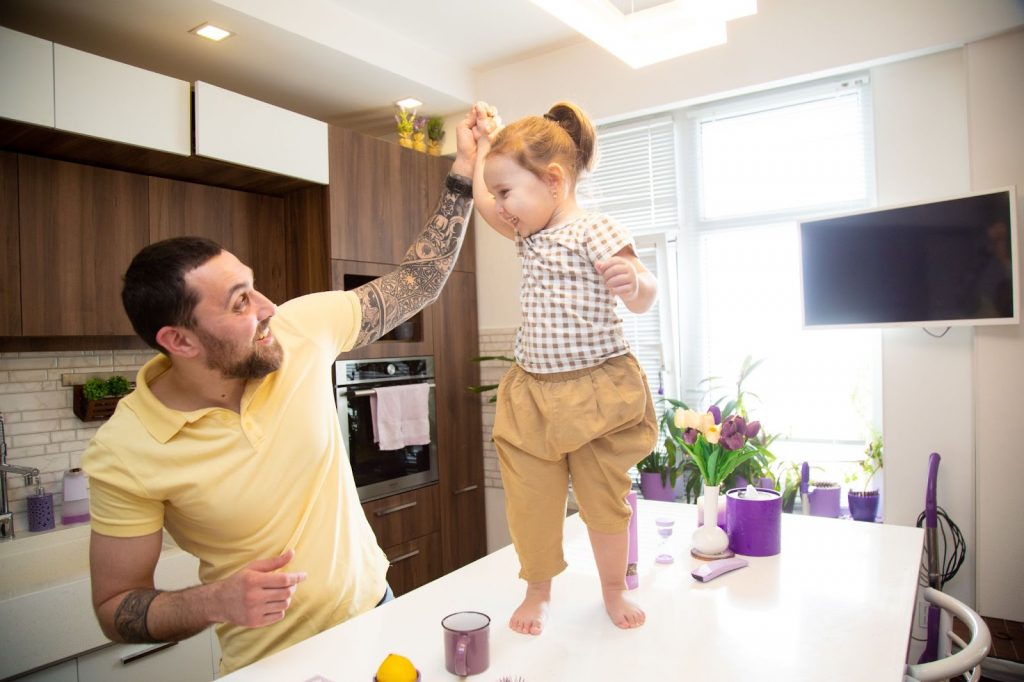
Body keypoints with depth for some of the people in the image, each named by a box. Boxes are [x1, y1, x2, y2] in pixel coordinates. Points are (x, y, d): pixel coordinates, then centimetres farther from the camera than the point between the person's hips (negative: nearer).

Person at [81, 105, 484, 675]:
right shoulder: (123, 455, -21)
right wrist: (214, 602, -30)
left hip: (373, 609, 4)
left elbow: (416, 285, -6)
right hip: (270, 663, -3)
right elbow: (115, 608, -10)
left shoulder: (301, 328, -15)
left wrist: (464, 175, -11)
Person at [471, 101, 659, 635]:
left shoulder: (593, 231, -12)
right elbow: (481, 201, 23)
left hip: (597, 391, -5)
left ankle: (614, 591, 31)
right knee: (531, 501, 8)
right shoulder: (529, 232, 10)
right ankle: (537, 591, 29)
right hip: (532, 392, 6)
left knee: (604, 498, 10)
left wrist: (633, 281, -35)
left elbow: (643, 300, -13)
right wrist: (487, 142, 24)